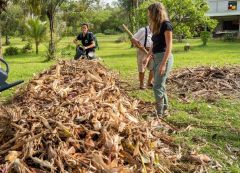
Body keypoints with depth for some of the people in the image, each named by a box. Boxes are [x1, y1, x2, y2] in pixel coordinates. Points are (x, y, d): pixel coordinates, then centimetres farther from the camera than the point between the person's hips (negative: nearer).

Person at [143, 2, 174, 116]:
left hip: (164, 57, -9)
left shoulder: (166, 24, -13)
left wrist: (163, 64, -22)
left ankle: (160, 113, 2)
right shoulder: (157, 26, 13)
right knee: (160, 85, 15)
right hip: (156, 58, 9)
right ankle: (164, 107, 29)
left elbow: (169, 46, -18)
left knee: (157, 86, -7)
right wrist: (147, 57, 20)